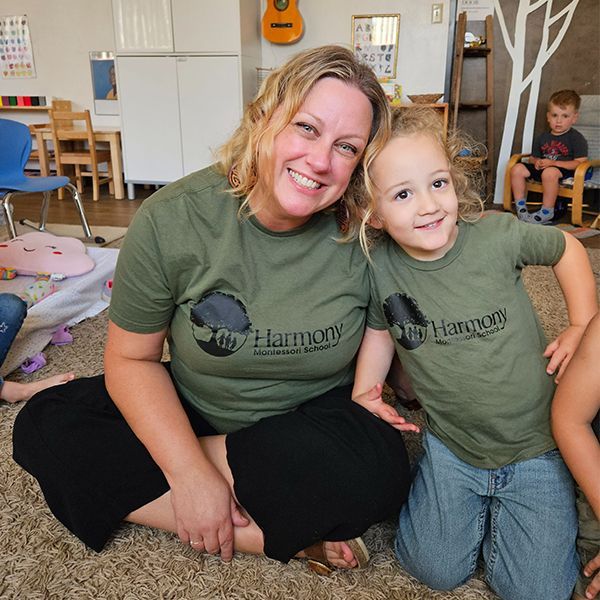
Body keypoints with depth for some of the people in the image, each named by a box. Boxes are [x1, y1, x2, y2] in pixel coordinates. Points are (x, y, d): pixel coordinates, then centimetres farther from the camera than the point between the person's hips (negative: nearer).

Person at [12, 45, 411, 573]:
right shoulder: (171, 221, -18)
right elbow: (132, 356, -12)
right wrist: (190, 474, -21)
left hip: (313, 423, -1)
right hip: (193, 412, 2)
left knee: (378, 469, -31)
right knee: (44, 427, -16)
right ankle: (289, 534, -17)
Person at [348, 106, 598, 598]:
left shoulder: (497, 235, -20)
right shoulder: (379, 267, -14)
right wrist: (364, 394, -5)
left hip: (535, 442, -1)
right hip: (450, 445, 2)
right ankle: (479, 502, 30)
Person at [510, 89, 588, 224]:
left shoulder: (577, 139, -5)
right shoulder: (542, 137, 13)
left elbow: (580, 162, -14)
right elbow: (536, 157, 23)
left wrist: (553, 163, -20)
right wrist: (537, 162, -5)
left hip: (565, 172, -6)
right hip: (542, 169, 7)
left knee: (550, 172, -40)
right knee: (517, 169, -11)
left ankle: (546, 213, -28)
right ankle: (521, 208, -9)